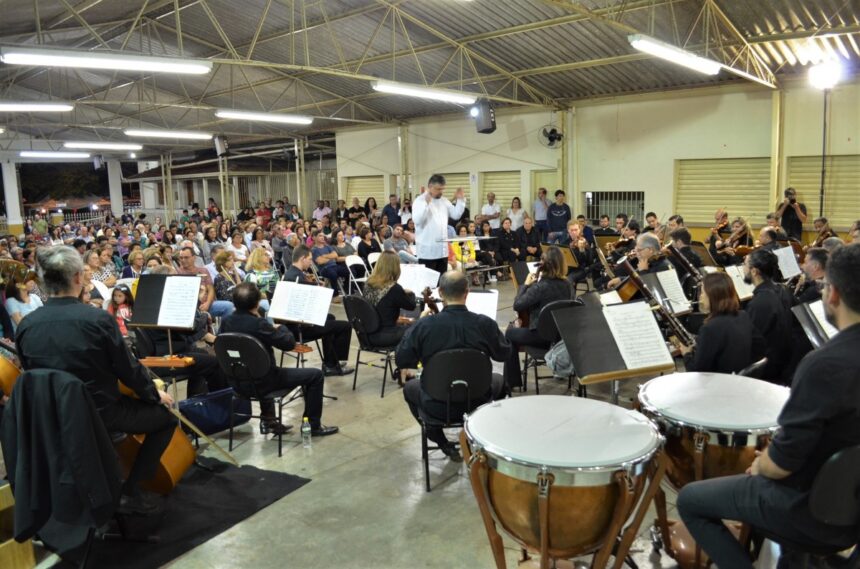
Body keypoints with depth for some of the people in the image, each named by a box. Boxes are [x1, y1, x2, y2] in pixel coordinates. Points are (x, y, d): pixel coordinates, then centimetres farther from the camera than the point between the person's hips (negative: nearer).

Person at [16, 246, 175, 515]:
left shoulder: (25, 326, -6)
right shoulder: (99, 318, -21)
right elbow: (128, 370, -13)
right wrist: (155, 394, 5)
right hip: (102, 412, -6)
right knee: (166, 416, 13)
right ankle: (130, 491, 9)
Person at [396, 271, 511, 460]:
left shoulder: (423, 325, -20)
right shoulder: (485, 323, -16)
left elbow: (401, 361, -7)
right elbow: (503, 354, 1)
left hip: (437, 406, -1)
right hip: (477, 403, 2)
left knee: (409, 387, 32)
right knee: (499, 381, 34)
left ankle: (442, 443, 24)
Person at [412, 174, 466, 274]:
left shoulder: (444, 201, 13)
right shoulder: (420, 201, -8)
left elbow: (456, 215, 13)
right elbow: (417, 220, -22)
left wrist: (460, 200, 2)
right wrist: (426, 203, -27)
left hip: (442, 250, 7)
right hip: (427, 251, -7)